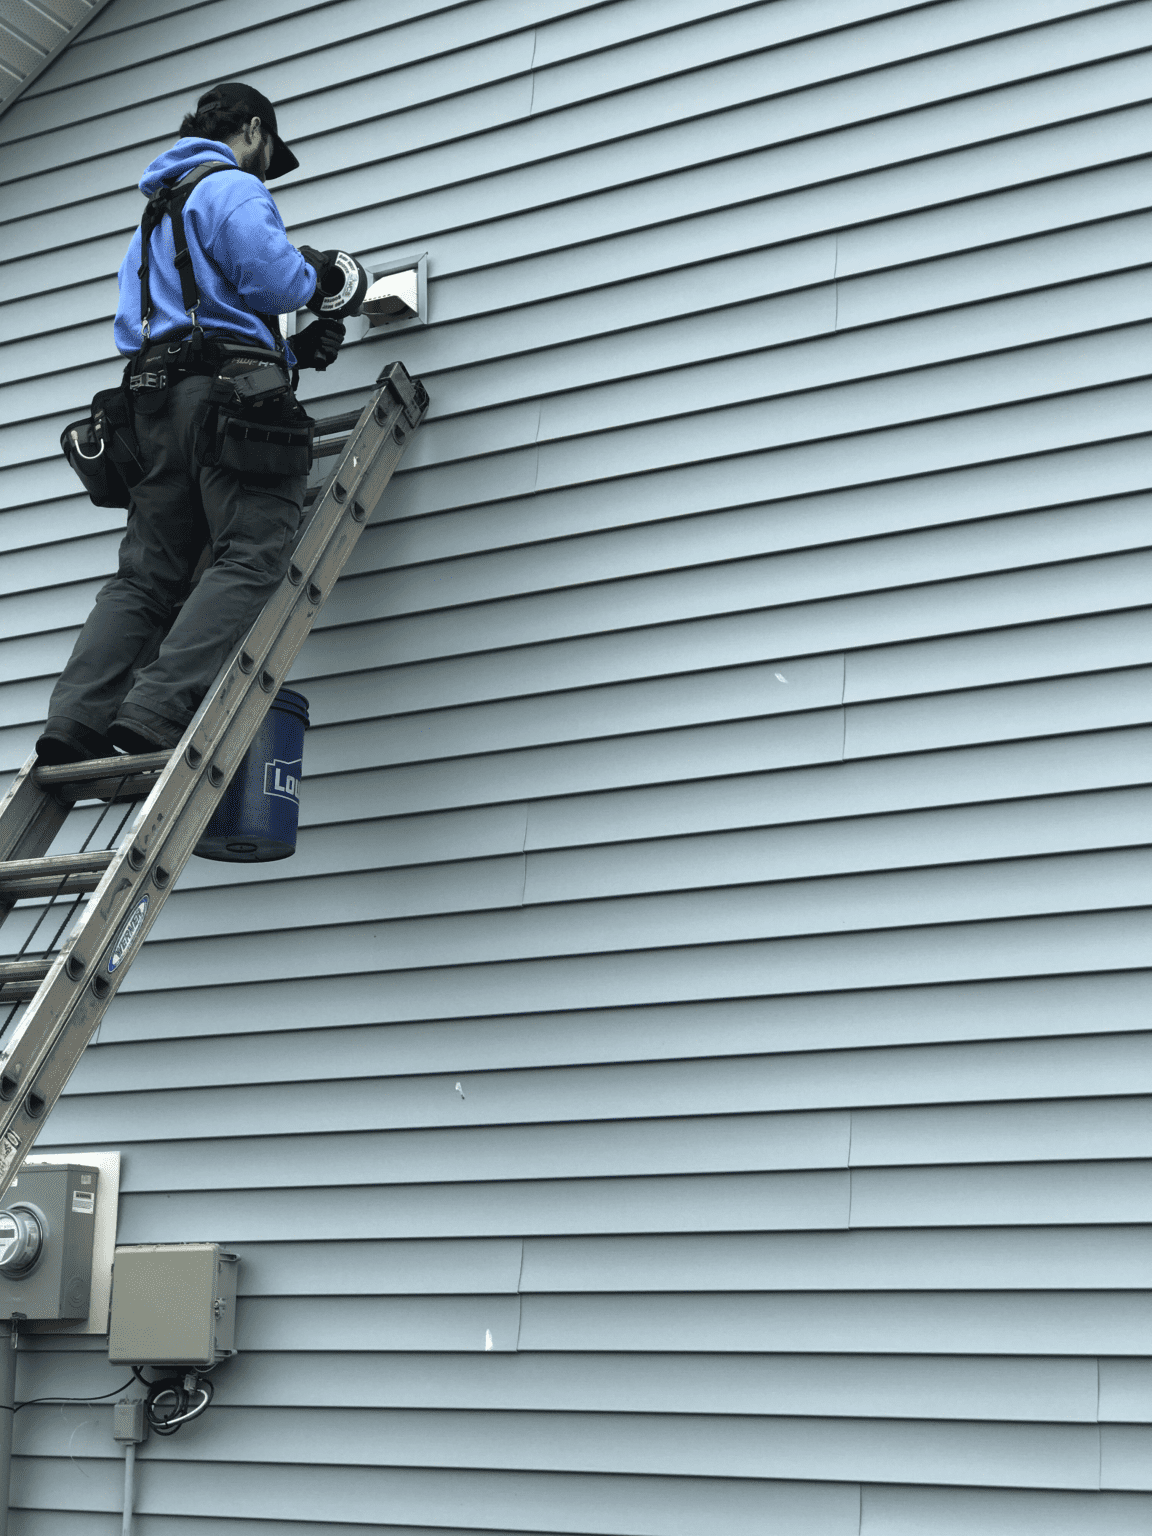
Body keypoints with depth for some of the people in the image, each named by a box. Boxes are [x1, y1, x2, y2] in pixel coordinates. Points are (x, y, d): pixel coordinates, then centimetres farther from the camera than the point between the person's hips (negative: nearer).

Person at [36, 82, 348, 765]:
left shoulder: (157, 215, 33)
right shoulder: (234, 189, 3)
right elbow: (271, 280, -13)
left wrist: (290, 350, 25)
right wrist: (312, 272, 12)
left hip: (154, 397, 9)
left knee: (148, 575, 3)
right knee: (250, 561, -16)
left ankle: (79, 719, -14)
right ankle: (157, 712, -32)